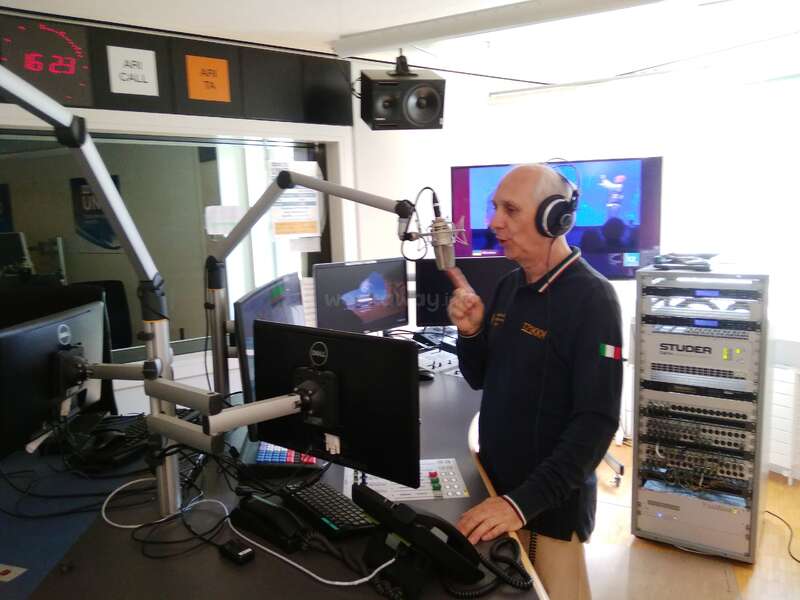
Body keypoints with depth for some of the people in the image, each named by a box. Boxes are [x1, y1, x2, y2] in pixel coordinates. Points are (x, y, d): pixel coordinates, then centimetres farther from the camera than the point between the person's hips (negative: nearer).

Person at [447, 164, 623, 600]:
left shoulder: (591, 298, -18)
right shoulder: (509, 285, 3)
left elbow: (596, 422, -23)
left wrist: (524, 501, -28)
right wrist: (470, 332, -10)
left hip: (550, 505, -6)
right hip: (494, 483, 6)